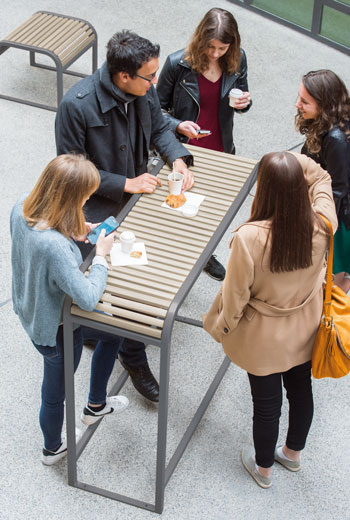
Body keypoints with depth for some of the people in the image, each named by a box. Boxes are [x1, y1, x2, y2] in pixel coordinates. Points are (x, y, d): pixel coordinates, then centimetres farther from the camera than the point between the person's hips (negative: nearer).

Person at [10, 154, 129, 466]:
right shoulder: (56, 247, -44)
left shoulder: (22, 207, -18)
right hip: (56, 331, -8)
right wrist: (101, 255, -21)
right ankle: (53, 448, 49)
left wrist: (74, 231, -5)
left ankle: (96, 405, 50)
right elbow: (88, 299, -35)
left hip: (30, 311, 8)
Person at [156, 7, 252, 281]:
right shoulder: (177, 63, -22)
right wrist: (178, 125, -28)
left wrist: (244, 102, -17)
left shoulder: (237, 60, -11)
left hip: (220, 151, 4)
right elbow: (158, 109, -10)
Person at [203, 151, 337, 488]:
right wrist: (297, 162, -12)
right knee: (300, 389, 27)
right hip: (305, 332, 4)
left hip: (264, 340, -4)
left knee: (266, 403, 18)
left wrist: (219, 327, -3)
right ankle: (293, 452, 54)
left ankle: (263, 467, 45)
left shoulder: (249, 238, -35)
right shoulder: (321, 225, -24)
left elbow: (235, 296, -20)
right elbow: (321, 178, 0)